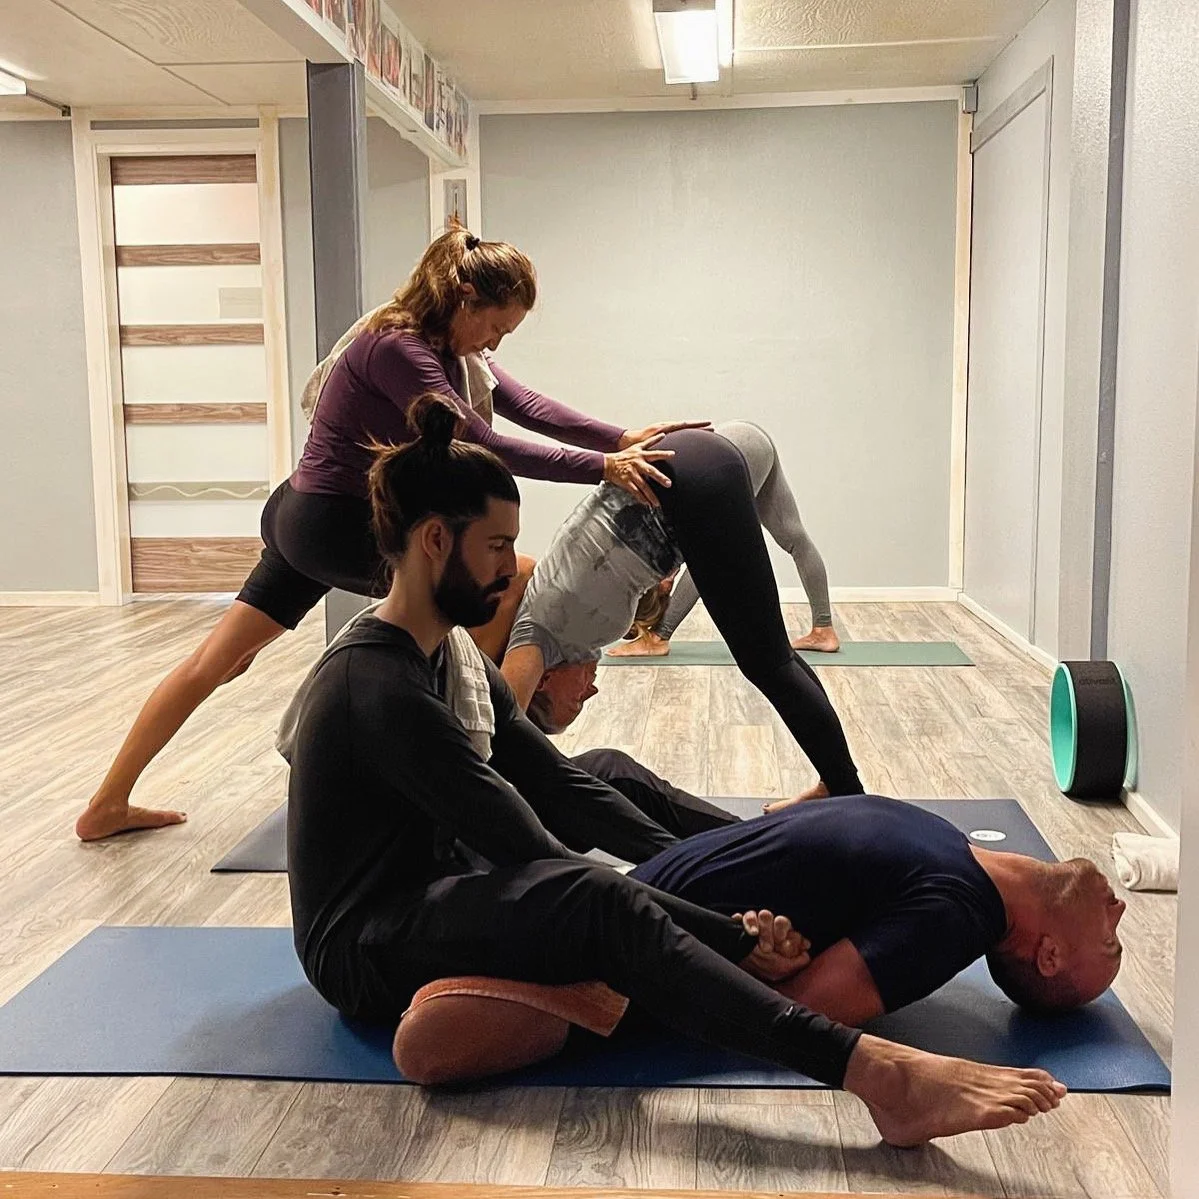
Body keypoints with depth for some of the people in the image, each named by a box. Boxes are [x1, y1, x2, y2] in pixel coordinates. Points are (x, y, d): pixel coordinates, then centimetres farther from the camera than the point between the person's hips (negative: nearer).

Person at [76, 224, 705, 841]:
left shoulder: (452, 347, 7)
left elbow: (527, 405, -2)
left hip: (306, 520, 10)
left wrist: (623, 439, -13)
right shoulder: (395, 347, -22)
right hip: (335, 527, -10)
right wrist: (602, 468, -32)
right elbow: (481, 444, -29)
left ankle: (108, 806, 23)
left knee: (215, 662, 13)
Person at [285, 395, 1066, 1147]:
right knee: (597, 902, -36)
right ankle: (880, 1076, -48)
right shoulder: (381, 690, -26)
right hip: (366, 951, -10)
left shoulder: (448, 659, 5)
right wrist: (732, 938, -28)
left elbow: (560, 788, 0)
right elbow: (535, 857, -28)